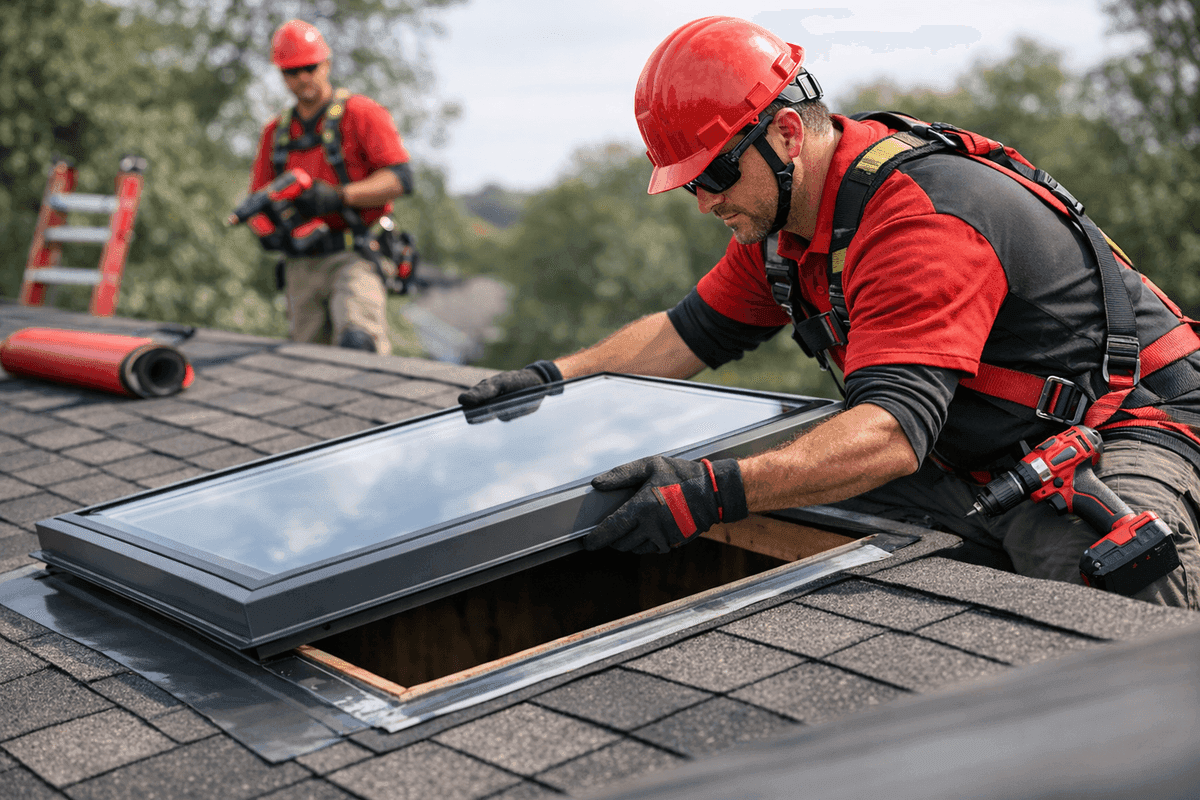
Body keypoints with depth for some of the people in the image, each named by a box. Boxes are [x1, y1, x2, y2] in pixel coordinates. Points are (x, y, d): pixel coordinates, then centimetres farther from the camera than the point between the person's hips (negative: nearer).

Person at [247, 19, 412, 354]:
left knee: (357, 341, -29)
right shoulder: (276, 132, 19)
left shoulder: (361, 114, 2)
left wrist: (339, 196, -21)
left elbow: (400, 179, -9)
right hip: (301, 264, 6)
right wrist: (268, 229, -2)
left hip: (353, 256, -5)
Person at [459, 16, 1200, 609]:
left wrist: (714, 492, -49)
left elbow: (893, 432, -39)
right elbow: (689, 333, 15)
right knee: (806, 518, -13)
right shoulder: (780, 218, 3)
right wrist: (555, 376, 4)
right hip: (979, 465, 9)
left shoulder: (923, 219, -28)